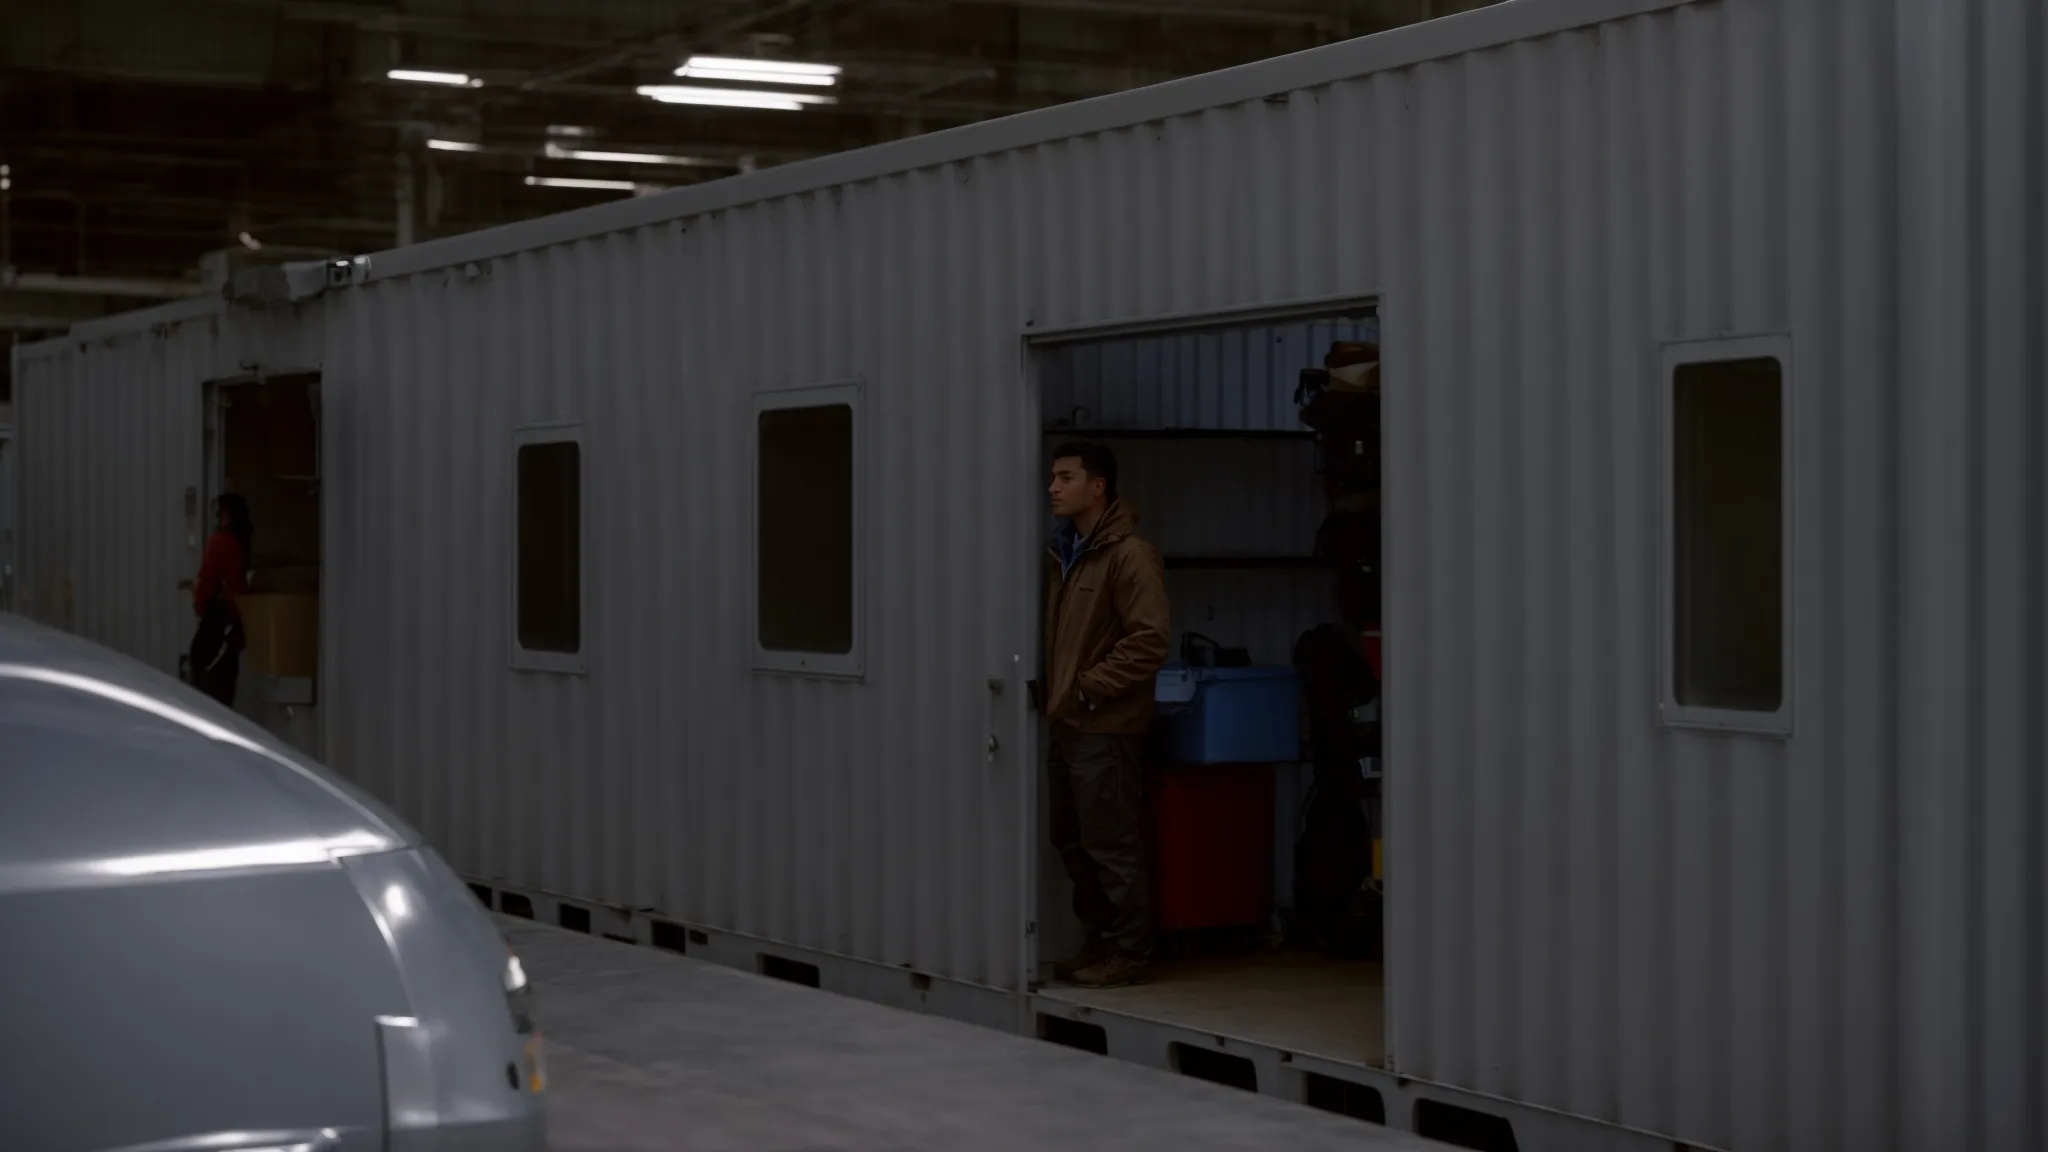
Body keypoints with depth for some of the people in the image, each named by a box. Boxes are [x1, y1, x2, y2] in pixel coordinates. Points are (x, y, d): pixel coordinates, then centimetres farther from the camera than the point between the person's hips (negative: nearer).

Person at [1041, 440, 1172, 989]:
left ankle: (1129, 953, 5)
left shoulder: (1129, 554, -12)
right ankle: (1100, 943, 24)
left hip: (1105, 726, -9)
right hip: (1066, 722, 9)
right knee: (1073, 841, 14)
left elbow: (1151, 639, -18)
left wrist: (1091, 687, -16)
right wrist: (1054, 688, 11)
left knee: (1112, 844, -3)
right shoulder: (1063, 553, 14)